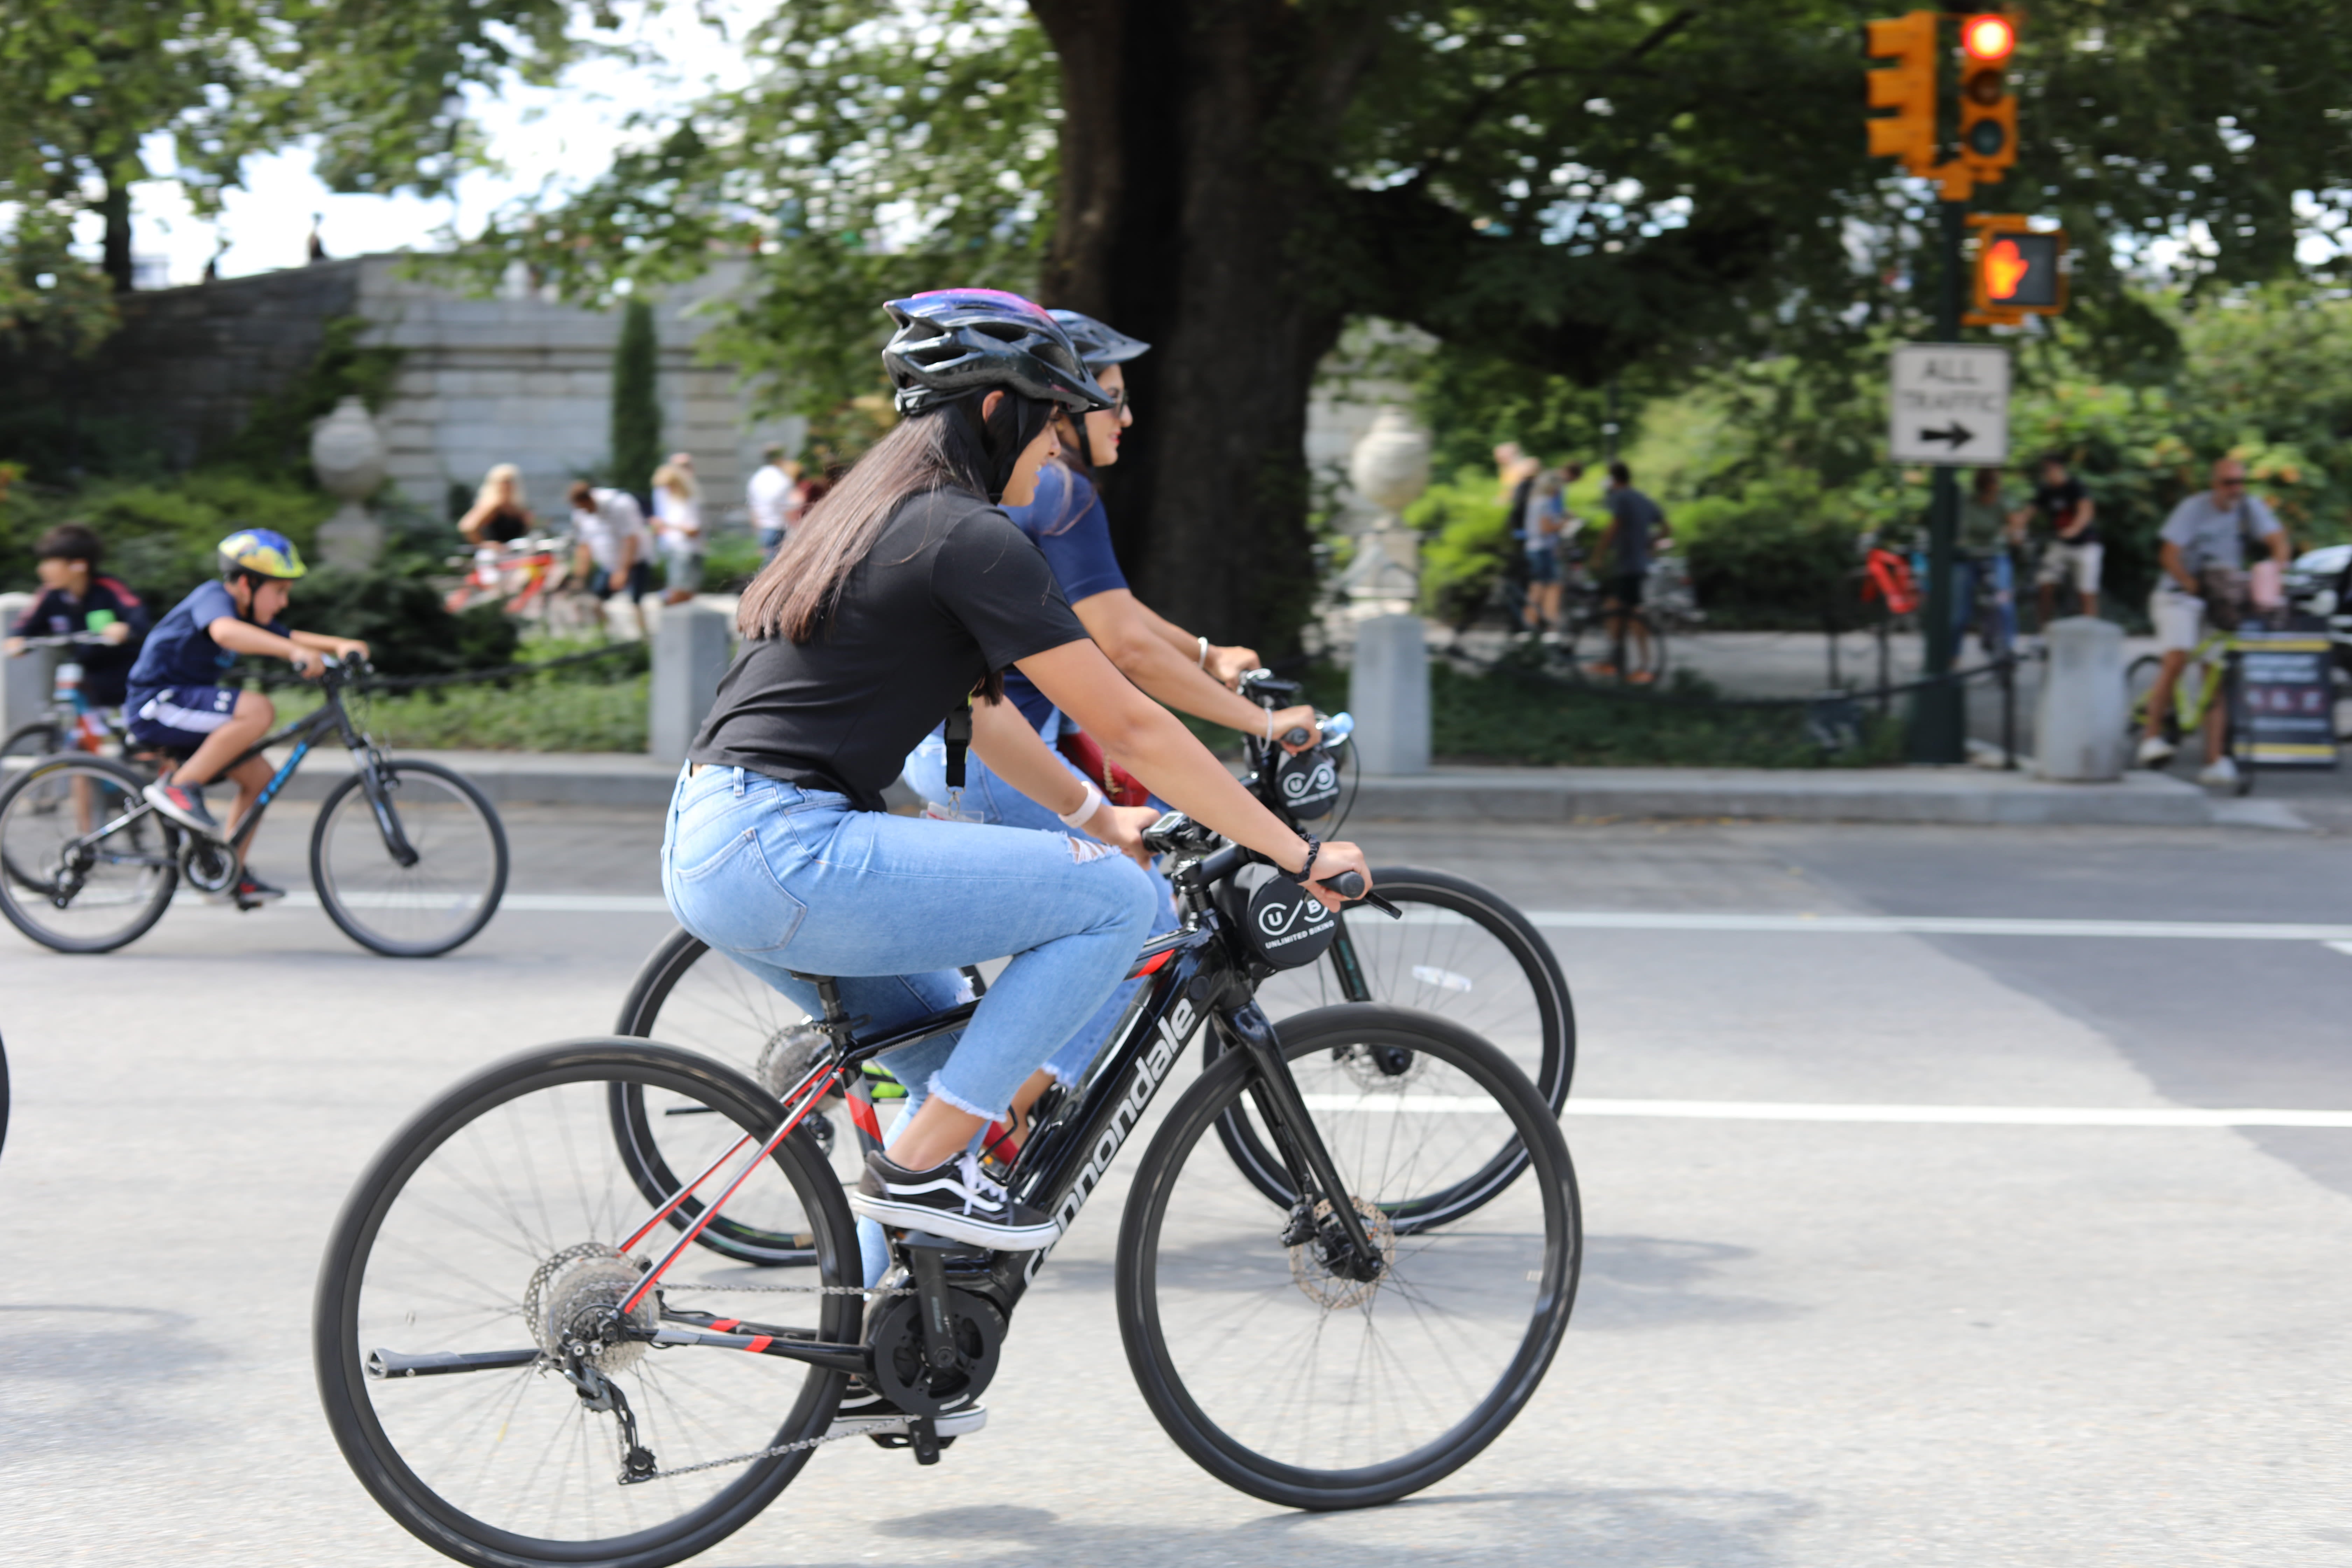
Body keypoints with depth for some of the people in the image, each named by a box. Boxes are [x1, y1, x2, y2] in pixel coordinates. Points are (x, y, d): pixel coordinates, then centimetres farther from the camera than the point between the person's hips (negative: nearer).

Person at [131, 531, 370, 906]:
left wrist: (340, 645, -3)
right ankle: (178, 787, -21)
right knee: (258, 710, -27)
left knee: (260, 775, 5)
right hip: (157, 704, -10)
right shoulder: (214, 598, -18)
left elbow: (287, 637, 18)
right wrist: (295, 651, -51)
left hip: (186, 702, 10)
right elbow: (225, 632, -40)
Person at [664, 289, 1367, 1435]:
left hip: (711, 846, 10)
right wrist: (1300, 855, -3)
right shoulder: (970, 538, -9)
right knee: (1112, 897, -9)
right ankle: (919, 1164, -3)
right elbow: (1128, 727, -9)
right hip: (784, 854, -10)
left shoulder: (878, 517, 20)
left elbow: (978, 707, 30)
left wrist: (1094, 813, 32)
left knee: (958, 1054, 23)